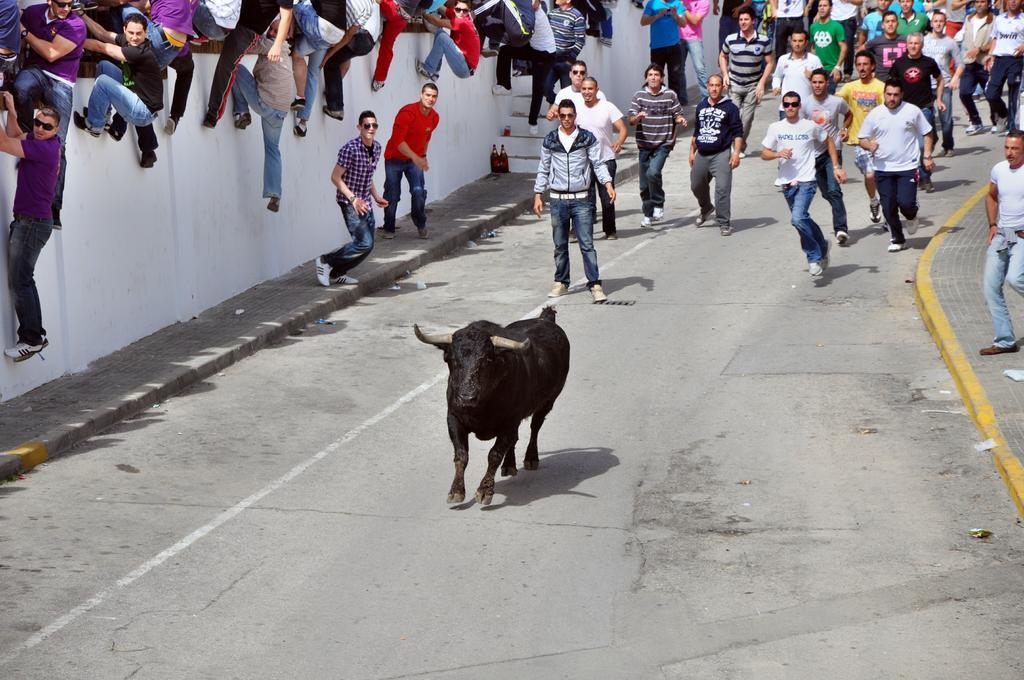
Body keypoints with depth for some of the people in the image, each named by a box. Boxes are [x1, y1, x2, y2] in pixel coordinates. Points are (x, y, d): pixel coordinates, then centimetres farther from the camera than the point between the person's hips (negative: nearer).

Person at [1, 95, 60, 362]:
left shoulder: (44, 148, -19)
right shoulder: (42, 141, 9)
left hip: (32, 223, -10)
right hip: (28, 221, 10)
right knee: (23, 280, 15)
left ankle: (32, 339, -4)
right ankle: (36, 334, 21)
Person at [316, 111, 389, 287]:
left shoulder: (377, 147, 6)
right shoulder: (350, 149, -20)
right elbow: (335, 177, -17)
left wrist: (376, 197, 12)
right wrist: (353, 199, -22)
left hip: (365, 203, 8)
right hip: (349, 202, -8)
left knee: (367, 245, 8)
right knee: (365, 243, -18)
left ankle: (336, 274, 23)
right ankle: (325, 261, -3)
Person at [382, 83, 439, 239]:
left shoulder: (435, 118, -3)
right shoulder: (407, 113, -24)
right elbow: (398, 141, -30)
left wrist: (423, 157, 18)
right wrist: (415, 157, -39)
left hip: (415, 159, 4)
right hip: (395, 159, -4)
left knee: (419, 191, -13)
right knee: (392, 195, 1)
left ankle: (421, 225, 6)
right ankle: (388, 229, 18)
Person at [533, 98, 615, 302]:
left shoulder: (587, 138, 1)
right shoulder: (549, 140, 5)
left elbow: (598, 164, 1)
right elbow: (543, 169, 11)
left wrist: (608, 183, -15)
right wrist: (538, 195, 7)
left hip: (581, 199, -2)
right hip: (558, 199, 2)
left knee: (587, 243, -6)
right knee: (560, 245, 9)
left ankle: (595, 284, -4)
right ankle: (561, 283, 19)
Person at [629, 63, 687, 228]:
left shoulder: (670, 95, 0)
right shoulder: (639, 96, 2)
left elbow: (678, 115, 8)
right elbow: (631, 120, 0)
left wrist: (681, 120, -15)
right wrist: (638, 117, -23)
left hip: (663, 143, -2)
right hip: (645, 144, 2)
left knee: (653, 173, -25)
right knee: (644, 184, 6)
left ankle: (658, 204, -3)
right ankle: (648, 214, 25)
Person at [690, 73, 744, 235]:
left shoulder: (729, 107, -3)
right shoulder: (701, 106, 13)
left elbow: (737, 132, -5)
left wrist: (736, 153, -13)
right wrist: (692, 151, 21)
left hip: (721, 155, -6)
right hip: (702, 155, 6)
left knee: (722, 189, -14)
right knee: (696, 186, 18)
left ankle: (724, 223, -9)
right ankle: (706, 209, 46)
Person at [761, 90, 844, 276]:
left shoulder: (811, 126, -1)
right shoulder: (775, 128, 3)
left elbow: (828, 142, 13)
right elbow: (764, 154, 6)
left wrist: (836, 167, 9)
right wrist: (778, 154, -14)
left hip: (806, 181, -4)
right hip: (786, 182, 4)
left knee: (798, 218, -23)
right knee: (803, 219, 16)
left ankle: (814, 256, -7)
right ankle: (822, 248, 39)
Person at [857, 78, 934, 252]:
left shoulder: (912, 111, -2)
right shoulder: (875, 114, 1)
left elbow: (927, 133, 9)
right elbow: (862, 139, 7)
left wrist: (927, 156, 0)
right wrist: (869, 145, -16)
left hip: (907, 167, -2)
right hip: (883, 168, 2)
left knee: (906, 202, -14)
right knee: (888, 207, 3)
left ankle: (911, 216, 23)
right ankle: (897, 239, 22)